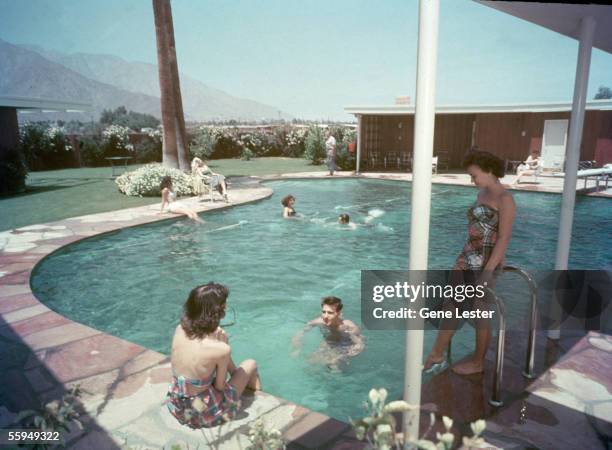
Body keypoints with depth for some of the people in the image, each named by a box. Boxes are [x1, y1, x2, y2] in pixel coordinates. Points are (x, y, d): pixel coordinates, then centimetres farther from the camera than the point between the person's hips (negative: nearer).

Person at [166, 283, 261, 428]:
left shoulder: (179, 330, -13)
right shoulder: (220, 349, -31)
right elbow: (220, 386, -14)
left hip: (176, 407, 5)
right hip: (203, 415, -5)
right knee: (251, 364, 16)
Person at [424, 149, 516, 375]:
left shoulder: (504, 199, -14)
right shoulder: (482, 193, 11)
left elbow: (504, 238, -19)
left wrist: (488, 270, -23)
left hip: (485, 263, -8)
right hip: (468, 257, 8)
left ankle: (478, 362, 26)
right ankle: (436, 356, 22)